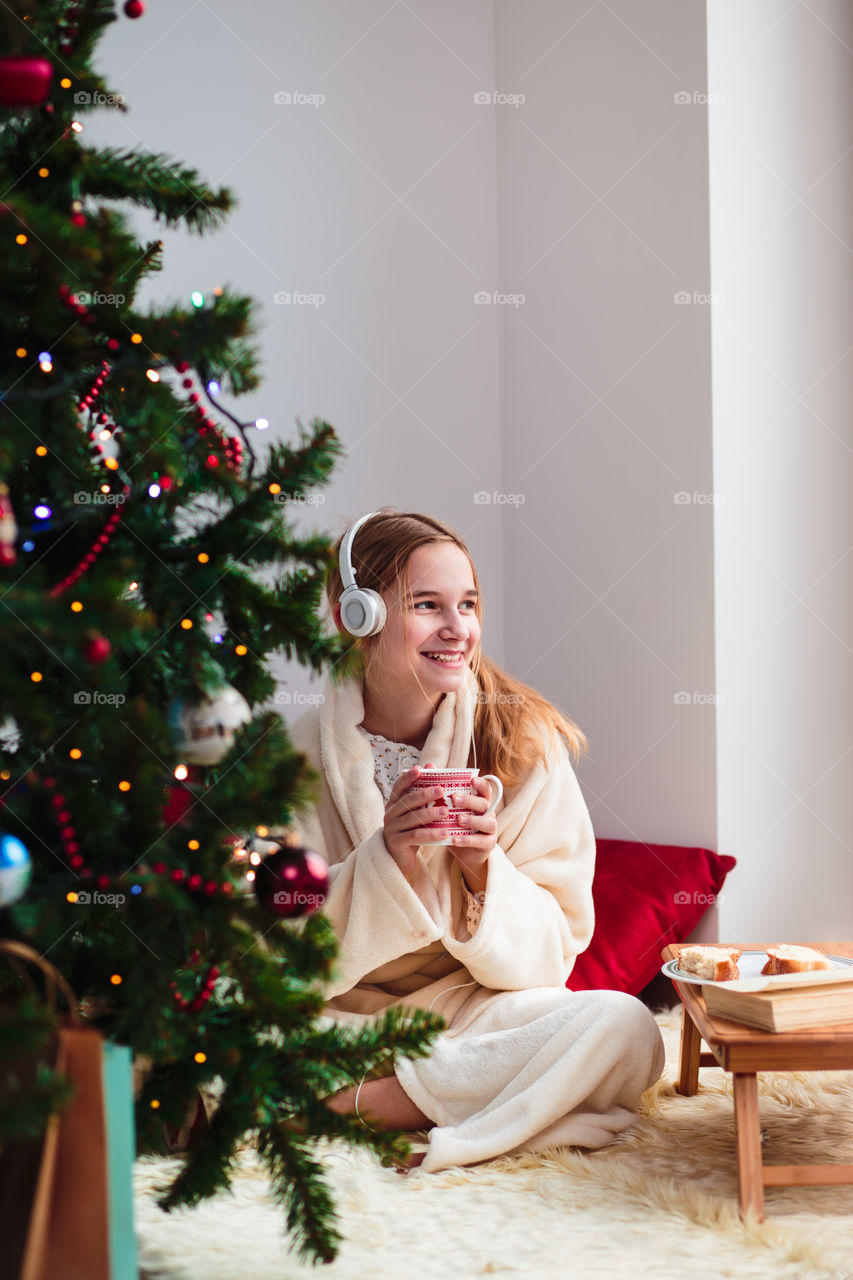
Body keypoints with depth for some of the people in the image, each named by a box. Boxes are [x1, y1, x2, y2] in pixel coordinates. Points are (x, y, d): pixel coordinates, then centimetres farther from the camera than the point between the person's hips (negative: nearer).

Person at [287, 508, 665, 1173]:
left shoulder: (524, 742, -5)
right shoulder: (300, 753, -6)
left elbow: (548, 954, -3)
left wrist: (483, 870, -22)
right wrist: (387, 862, -24)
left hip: (474, 1006, 2)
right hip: (340, 1019, -2)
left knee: (623, 1027, -29)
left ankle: (383, 1098, -21)